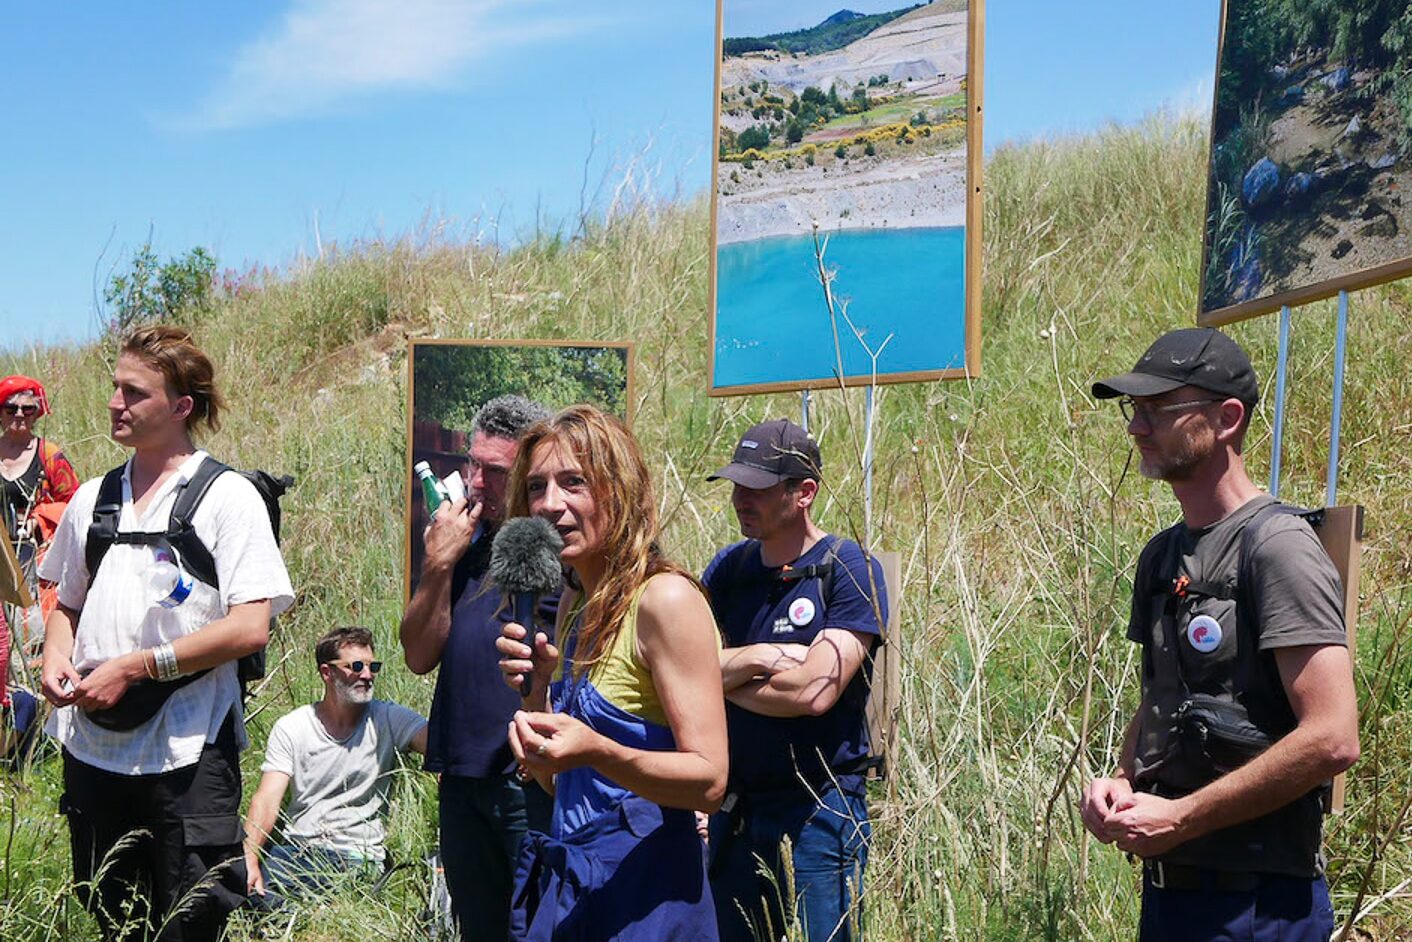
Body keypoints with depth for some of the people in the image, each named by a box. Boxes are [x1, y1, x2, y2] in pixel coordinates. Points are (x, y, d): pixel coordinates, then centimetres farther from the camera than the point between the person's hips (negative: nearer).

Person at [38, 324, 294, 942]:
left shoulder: (227, 497, -6)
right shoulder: (92, 499, 12)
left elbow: (250, 627, -14)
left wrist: (134, 666, -17)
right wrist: (56, 657, 0)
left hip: (186, 751, -5)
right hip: (90, 745, 6)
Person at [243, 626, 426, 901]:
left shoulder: (388, 719, 3)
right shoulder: (290, 729, 5)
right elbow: (267, 799, -5)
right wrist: (249, 860, -22)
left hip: (359, 855, -1)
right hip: (297, 850, 2)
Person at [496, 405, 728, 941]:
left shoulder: (665, 599, -15)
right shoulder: (573, 605, 9)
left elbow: (709, 781, -19)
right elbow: (556, 783, 12)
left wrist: (596, 752, -33)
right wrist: (535, 688, -4)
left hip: (644, 887, -8)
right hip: (561, 883, 8)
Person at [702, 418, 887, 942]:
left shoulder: (849, 570, -10)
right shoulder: (728, 568, 7)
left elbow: (813, 692, -19)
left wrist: (720, 676, -7)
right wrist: (750, 659, -18)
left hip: (818, 813, -5)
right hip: (734, 811, 6)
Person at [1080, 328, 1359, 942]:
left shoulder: (1276, 546, -13)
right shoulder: (1161, 557, 13)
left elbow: (1332, 740, -21)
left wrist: (1179, 819, -17)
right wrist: (1121, 782, 2)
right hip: (1165, 885, 8)